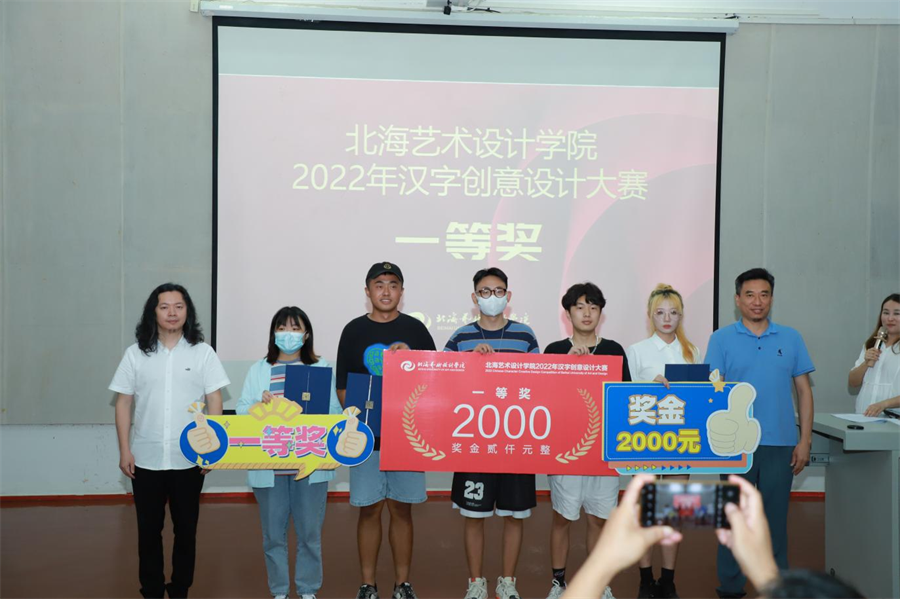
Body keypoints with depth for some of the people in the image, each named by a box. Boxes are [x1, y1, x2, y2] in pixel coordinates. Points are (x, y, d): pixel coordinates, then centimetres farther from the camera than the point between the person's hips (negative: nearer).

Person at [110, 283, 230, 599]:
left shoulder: (202, 353, 0)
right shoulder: (135, 354, 2)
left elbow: (215, 402, 0)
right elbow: (124, 403, 4)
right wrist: (124, 450, -1)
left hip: (189, 458, -1)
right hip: (146, 458, 1)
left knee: (186, 528, 9)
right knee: (149, 529, 9)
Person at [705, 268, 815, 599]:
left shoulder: (791, 338, 7)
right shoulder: (722, 339, 1)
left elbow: (804, 390, 8)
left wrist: (805, 440, 2)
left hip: (781, 444, 1)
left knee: (775, 518, 8)